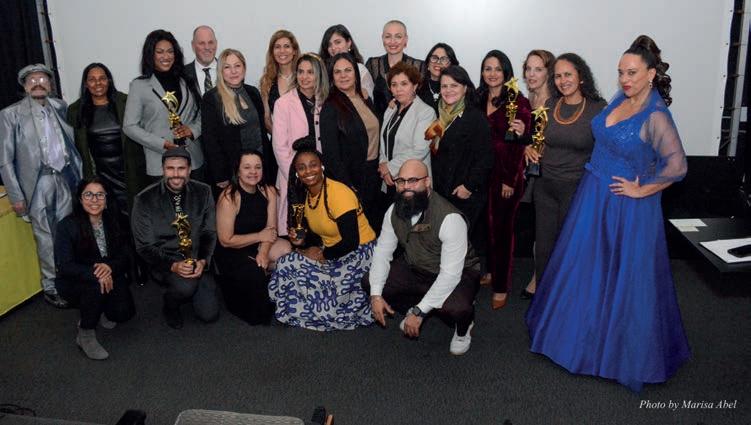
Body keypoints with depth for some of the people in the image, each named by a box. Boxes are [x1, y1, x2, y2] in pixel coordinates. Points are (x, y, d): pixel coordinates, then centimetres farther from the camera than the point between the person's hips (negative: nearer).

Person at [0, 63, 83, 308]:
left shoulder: (60, 107, 9)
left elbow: (71, 142, 12)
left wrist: (78, 174, 4)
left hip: (64, 178, 3)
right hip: (38, 182, -3)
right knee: (46, 238, 3)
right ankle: (51, 288, 16)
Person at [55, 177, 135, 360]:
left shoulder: (113, 221, -4)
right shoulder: (67, 225, -15)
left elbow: (125, 256, -5)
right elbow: (64, 266, -21)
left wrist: (110, 267, -28)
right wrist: (95, 275, -36)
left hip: (110, 277, 3)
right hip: (74, 282, -3)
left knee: (124, 312, -20)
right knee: (96, 286, -36)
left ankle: (101, 309, 18)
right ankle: (85, 335, -14)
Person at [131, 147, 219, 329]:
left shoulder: (203, 192, -1)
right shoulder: (145, 200, -9)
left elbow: (210, 233, 3)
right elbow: (145, 246, -7)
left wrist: (203, 261, -15)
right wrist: (173, 266, -23)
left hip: (197, 260, 3)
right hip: (165, 259, -3)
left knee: (209, 314, -8)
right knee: (185, 286, -35)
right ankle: (170, 307, 2)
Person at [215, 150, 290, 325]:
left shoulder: (268, 191, -4)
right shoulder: (229, 198, -20)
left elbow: (271, 229, -5)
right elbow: (226, 240, -17)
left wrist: (263, 253, -23)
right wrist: (259, 236, -13)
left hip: (257, 246, 5)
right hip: (231, 253, -5)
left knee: (286, 249, -22)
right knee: (255, 276, -30)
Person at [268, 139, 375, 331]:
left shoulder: (339, 193, -21)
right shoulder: (306, 195, 6)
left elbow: (351, 242, -23)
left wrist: (323, 254, -10)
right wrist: (303, 239, -5)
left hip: (359, 253, -8)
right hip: (332, 252, 9)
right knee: (287, 265, -4)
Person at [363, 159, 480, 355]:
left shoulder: (450, 218, -30)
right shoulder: (394, 211, -10)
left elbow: (450, 274, -31)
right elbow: (382, 252, -4)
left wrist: (418, 311, -32)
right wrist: (376, 295, -16)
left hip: (456, 274, -6)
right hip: (414, 270, 6)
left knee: (455, 308, -37)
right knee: (369, 282, -8)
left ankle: (464, 326, 4)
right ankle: (415, 311, 17)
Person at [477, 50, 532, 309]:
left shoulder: (518, 103, -8)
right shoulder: (477, 99, 7)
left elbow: (519, 145, -9)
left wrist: (510, 180, -10)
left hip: (506, 174, -4)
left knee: (502, 228, 3)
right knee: (484, 224, 11)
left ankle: (501, 286, 15)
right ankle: (489, 270, 32)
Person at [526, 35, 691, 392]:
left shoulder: (655, 116, -20)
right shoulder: (619, 100, 3)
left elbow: (676, 165, -28)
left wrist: (642, 190, -18)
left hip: (626, 206, -7)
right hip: (593, 196, 8)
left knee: (624, 278, 5)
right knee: (585, 268, 17)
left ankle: (625, 352, 25)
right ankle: (584, 332, 38)